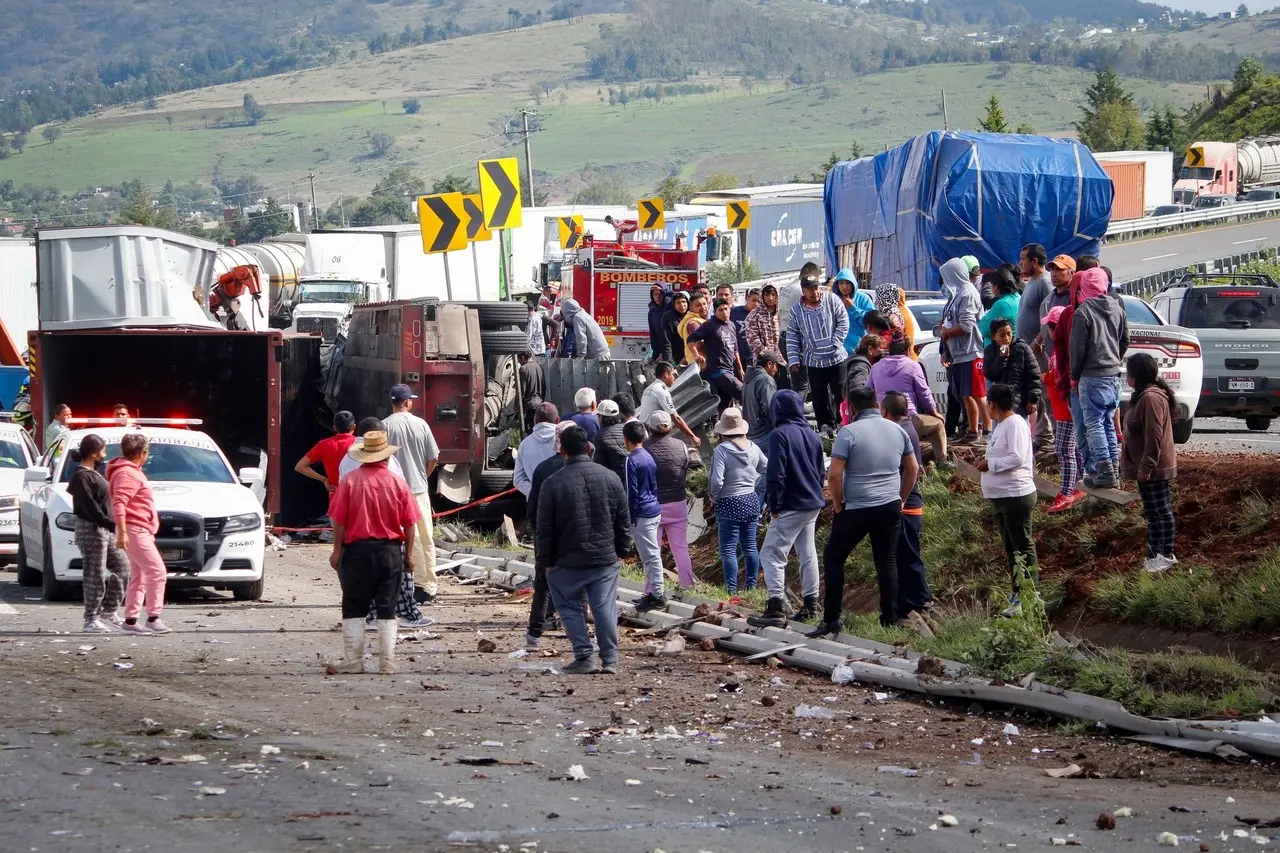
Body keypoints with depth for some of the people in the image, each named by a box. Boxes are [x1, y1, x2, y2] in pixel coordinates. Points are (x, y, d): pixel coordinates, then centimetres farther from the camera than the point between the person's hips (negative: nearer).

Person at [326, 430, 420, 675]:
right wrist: (409, 554, 10)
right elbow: (410, 524, 0)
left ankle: (353, 660, 7)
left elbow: (339, 520, -7)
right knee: (387, 609, 8)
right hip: (390, 551, 2)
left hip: (358, 550, -2)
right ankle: (387, 662, 8)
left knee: (354, 608, 7)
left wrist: (337, 550, 2)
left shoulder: (351, 481, -7)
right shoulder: (399, 483, -2)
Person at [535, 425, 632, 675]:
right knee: (605, 608, 6)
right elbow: (624, 520, 7)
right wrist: (622, 551, 16)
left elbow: (545, 528, -6)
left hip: (568, 561, -3)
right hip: (606, 558, 3)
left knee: (570, 608, 9)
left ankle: (584, 657, 2)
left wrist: (544, 560, 4)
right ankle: (610, 660, 5)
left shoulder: (553, 483, -9)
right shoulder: (610, 478, 1)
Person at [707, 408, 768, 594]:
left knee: (728, 549, 0)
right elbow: (769, 470, 9)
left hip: (729, 504, -6)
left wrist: (713, 496, -2)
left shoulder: (721, 450, -16)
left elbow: (716, 481, -20)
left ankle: (732, 589, -2)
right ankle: (751, 585, 20)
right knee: (750, 546, 14)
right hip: (751, 501, 6)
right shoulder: (753, 448, 1)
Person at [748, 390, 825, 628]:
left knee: (772, 554, -8)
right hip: (812, 505, 8)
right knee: (808, 554, 16)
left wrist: (774, 505, -10)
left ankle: (776, 608, -17)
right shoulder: (813, 436, 10)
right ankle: (810, 605, 20)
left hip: (791, 507, -8)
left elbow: (776, 474, -18)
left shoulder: (780, 435, -14)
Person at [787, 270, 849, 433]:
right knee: (819, 398, 5)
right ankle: (825, 426, 14)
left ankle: (842, 424, 12)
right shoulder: (797, 310, 3)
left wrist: (834, 344, -12)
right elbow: (793, 337, 6)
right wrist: (793, 360, 0)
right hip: (814, 362, 2)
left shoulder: (832, 300, -2)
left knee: (841, 394, 0)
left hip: (837, 358, -2)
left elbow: (843, 323, -3)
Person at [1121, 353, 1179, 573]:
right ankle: (1155, 554, 23)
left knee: (1161, 511, -3)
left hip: (1155, 471, -11)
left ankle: (1166, 555, 3)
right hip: (1145, 468, 11)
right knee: (1153, 513, 16)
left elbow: (1154, 436, -25)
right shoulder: (1142, 395, 13)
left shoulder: (1151, 398, -22)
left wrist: (1146, 466, -24)